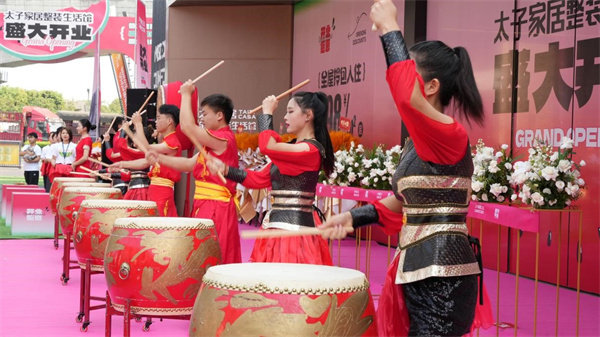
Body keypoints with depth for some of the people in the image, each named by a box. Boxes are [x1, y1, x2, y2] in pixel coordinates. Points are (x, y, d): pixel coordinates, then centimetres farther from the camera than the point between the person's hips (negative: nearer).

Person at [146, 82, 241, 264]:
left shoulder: (223, 139, -15)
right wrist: (160, 158, 6)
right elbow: (189, 164, 16)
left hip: (216, 207, -10)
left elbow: (187, 127, -21)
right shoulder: (215, 142, 17)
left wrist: (186, 95, -9)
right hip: (206, 205, 10)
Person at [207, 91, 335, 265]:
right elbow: (259, 179, 16)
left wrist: (267, 112, -9)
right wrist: (225, 170, 6)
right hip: (277, 227, 9)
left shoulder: (311, 150, -14)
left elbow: (267, 146, -25)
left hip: (294, 228, -9)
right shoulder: (291, 148, 17)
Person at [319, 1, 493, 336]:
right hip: (417, 267, 9)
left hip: (443, 273, -9)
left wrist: (390, 29, -25)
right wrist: (354, 217, 11)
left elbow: (409, 98, -35)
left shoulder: (451, 135, -16)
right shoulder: (419, 143, 13)